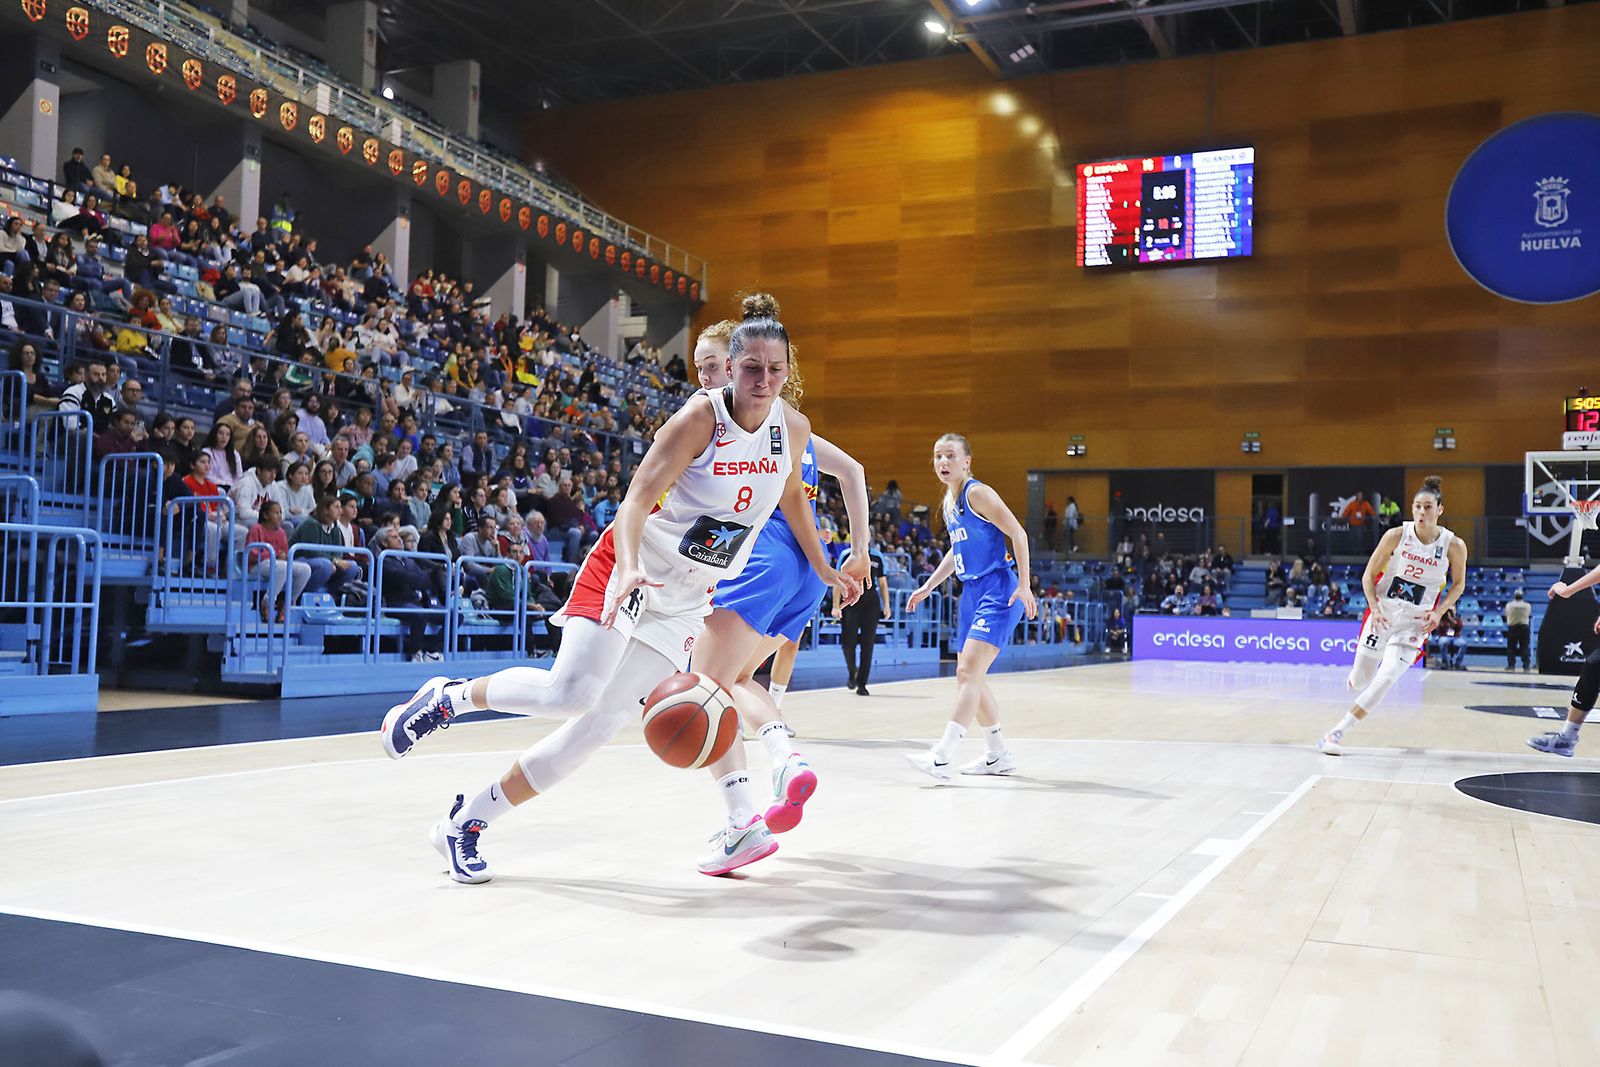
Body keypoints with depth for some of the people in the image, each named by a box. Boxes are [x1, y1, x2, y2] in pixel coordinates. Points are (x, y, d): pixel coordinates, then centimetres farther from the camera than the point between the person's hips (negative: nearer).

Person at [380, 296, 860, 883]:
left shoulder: (793, 427, -1)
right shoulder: (702, 416, -18)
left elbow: (791, 496, 20)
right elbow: (637, 499, -25)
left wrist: (820, 565, 25)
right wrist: (629, 568, -42)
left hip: (685, 598, 5)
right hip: (633, 568, -5)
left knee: (602, 722, -3)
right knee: (571, 692, -24)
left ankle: (466, 822, 8)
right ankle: (450, 696, 4)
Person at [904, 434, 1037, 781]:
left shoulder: (977, 493, -11)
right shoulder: (949, 501, 14)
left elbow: (1018, 534, -14)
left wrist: (1024, 585, -20)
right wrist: (928, 586, 22)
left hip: (998, 591, -10)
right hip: (972, 592, 10)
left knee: (969, 672, -17)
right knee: (970, 676, 12)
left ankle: (942, 757, -22)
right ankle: (999, 756, 23)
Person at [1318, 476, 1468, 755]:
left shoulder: (1454, 546, -9)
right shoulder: (1396, 535, -10)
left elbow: (1458, 584, 8)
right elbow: (1368, 576, -2)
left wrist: (1439, 612, -7)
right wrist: (1374, 608, -15)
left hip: (1414, 623, -1)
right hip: (1382, 614, 1)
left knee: (1386, 679, -17)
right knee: (1358, 682, 8)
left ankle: (1337, 732, -10)